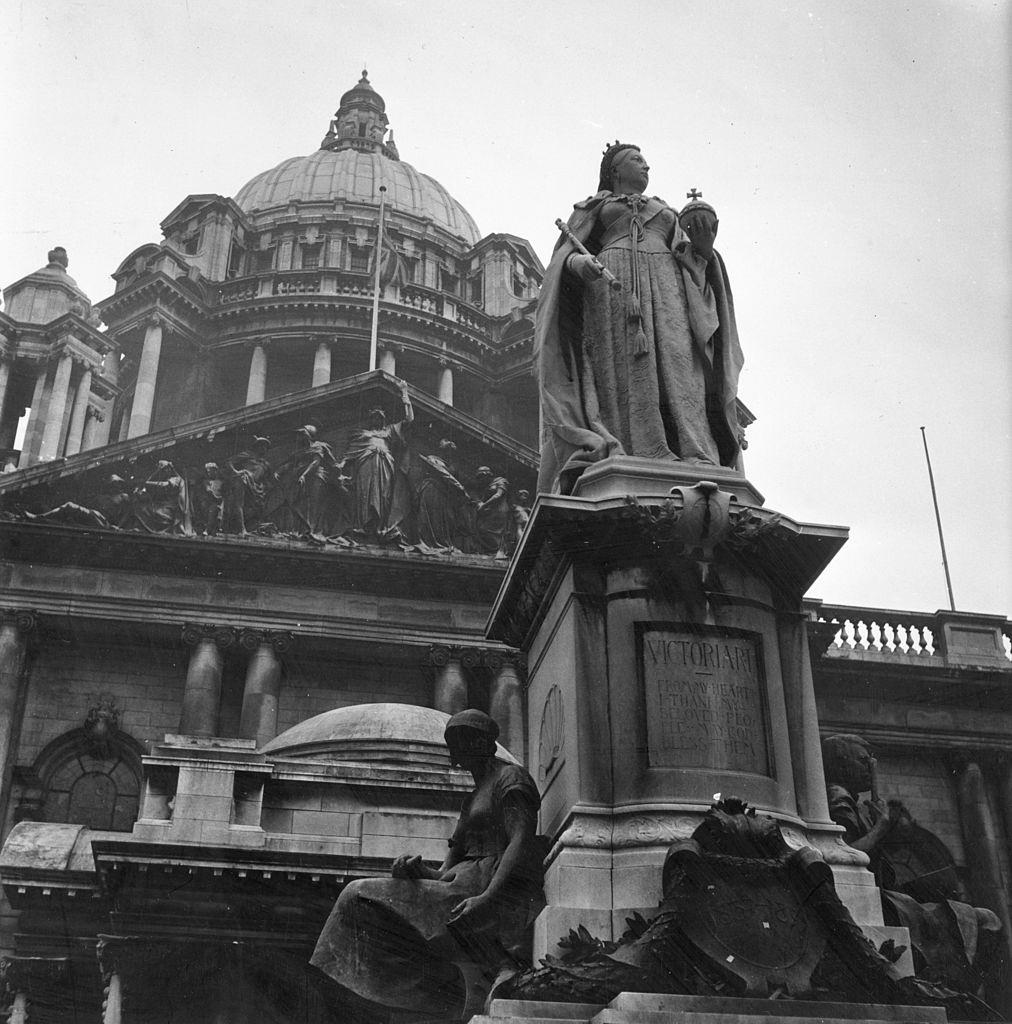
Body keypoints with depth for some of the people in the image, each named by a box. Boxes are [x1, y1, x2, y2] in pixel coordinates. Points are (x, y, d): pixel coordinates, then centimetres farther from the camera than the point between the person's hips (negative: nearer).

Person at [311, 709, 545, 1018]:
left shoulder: (510, 778, 3)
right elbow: (446, 874, 19)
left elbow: (523, 842, -15)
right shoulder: (472, 802, 29)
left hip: (502, 895, -9)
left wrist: (488, 899, -29)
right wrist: (417, 870, -5)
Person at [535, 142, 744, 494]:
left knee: (675, 365, -20)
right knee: (622, 370, -22)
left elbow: (689, 255, 21)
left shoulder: (664, 213, 35)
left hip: (663, 286, 3)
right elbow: (565, 254, 10)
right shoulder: (594, 207, 25)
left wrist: (701, 228, 1)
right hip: (612, 284, -2)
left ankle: (696, 463, -36)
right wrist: (578, 262, -13)